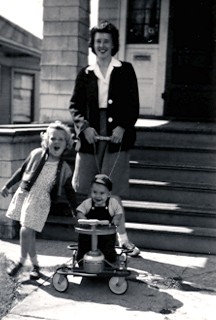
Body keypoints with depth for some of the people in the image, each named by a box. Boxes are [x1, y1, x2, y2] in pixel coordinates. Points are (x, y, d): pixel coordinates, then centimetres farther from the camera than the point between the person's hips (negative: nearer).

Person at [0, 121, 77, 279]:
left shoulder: (64, 168, -7)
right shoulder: (37, 154, -5)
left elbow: (70, 192, 2)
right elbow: (22, 170, 9)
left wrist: (76, 212, 2)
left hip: (40, 201, -3)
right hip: (23, 195, 3)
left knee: (26, 231, -13)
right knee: (29, 232, 10)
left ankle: (22, 260, 13)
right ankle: (35, 264, 27)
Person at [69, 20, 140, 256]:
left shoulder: (125, 70, 8)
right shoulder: (85, 74, 13)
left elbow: (133, 105, 4)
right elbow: (75, 105, 9)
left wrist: (122, 127, -11)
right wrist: (84, 127, -8)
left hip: (117, 134, -3)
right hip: (90, 135, 3)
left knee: (112, 191, -5)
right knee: (86, 188, 1)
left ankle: (122, 238, 6)